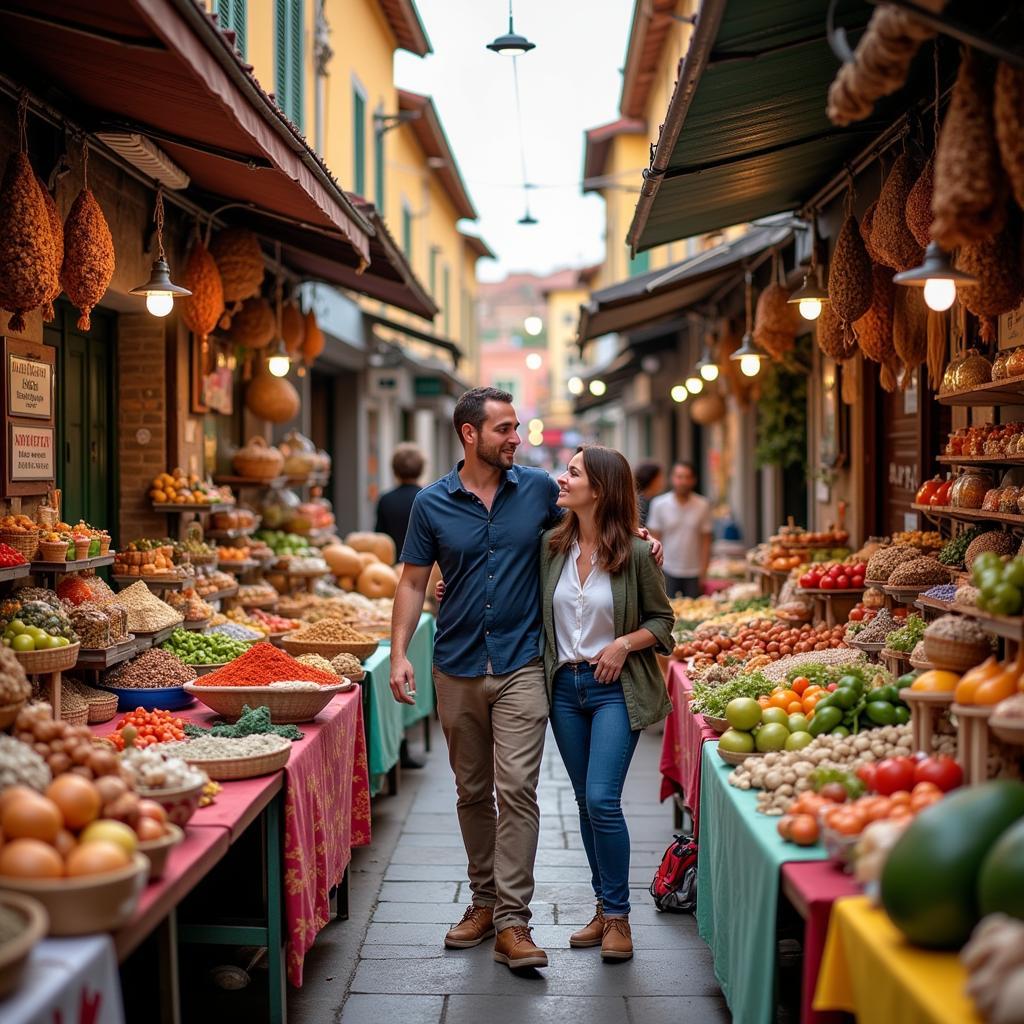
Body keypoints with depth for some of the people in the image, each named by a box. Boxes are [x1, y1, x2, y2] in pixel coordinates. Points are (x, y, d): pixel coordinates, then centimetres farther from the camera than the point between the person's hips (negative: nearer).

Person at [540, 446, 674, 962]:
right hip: (565, 687, 5)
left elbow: (662, 619, 1)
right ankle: (604, 909, 25)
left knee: (602, 799, -12)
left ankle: (618, 917, 4)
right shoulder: (551, 546, 2)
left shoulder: (634, 553, -9)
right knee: (586, 802, 12)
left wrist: (624, 644, -15)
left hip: (615, 688, -5)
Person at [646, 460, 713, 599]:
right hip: (668, 571, -1)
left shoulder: (703, 505, -2)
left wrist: (703, 574, -3)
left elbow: (706, 541, 1)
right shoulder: (659, 504, -2)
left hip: (694, 573, 1)